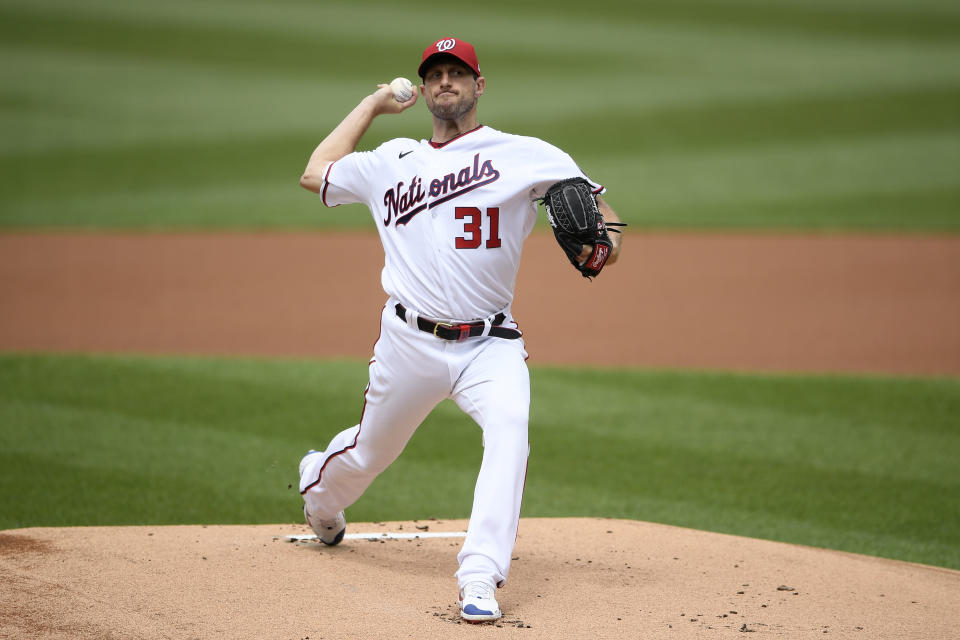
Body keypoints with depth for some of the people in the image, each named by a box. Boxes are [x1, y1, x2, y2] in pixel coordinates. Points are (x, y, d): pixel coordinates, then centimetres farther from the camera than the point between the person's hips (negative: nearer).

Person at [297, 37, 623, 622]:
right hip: (411, 342, 3)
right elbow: (316, 174, 22)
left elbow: (593, 200, 0)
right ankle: (319, 492, 52)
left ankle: (480, 578, -34)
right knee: (370, 451, 15)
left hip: (491, 345, -2)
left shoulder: (523, 156, 1)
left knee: (510, 431, -30)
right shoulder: (392, 162, 12)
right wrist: (373, 106, 24)